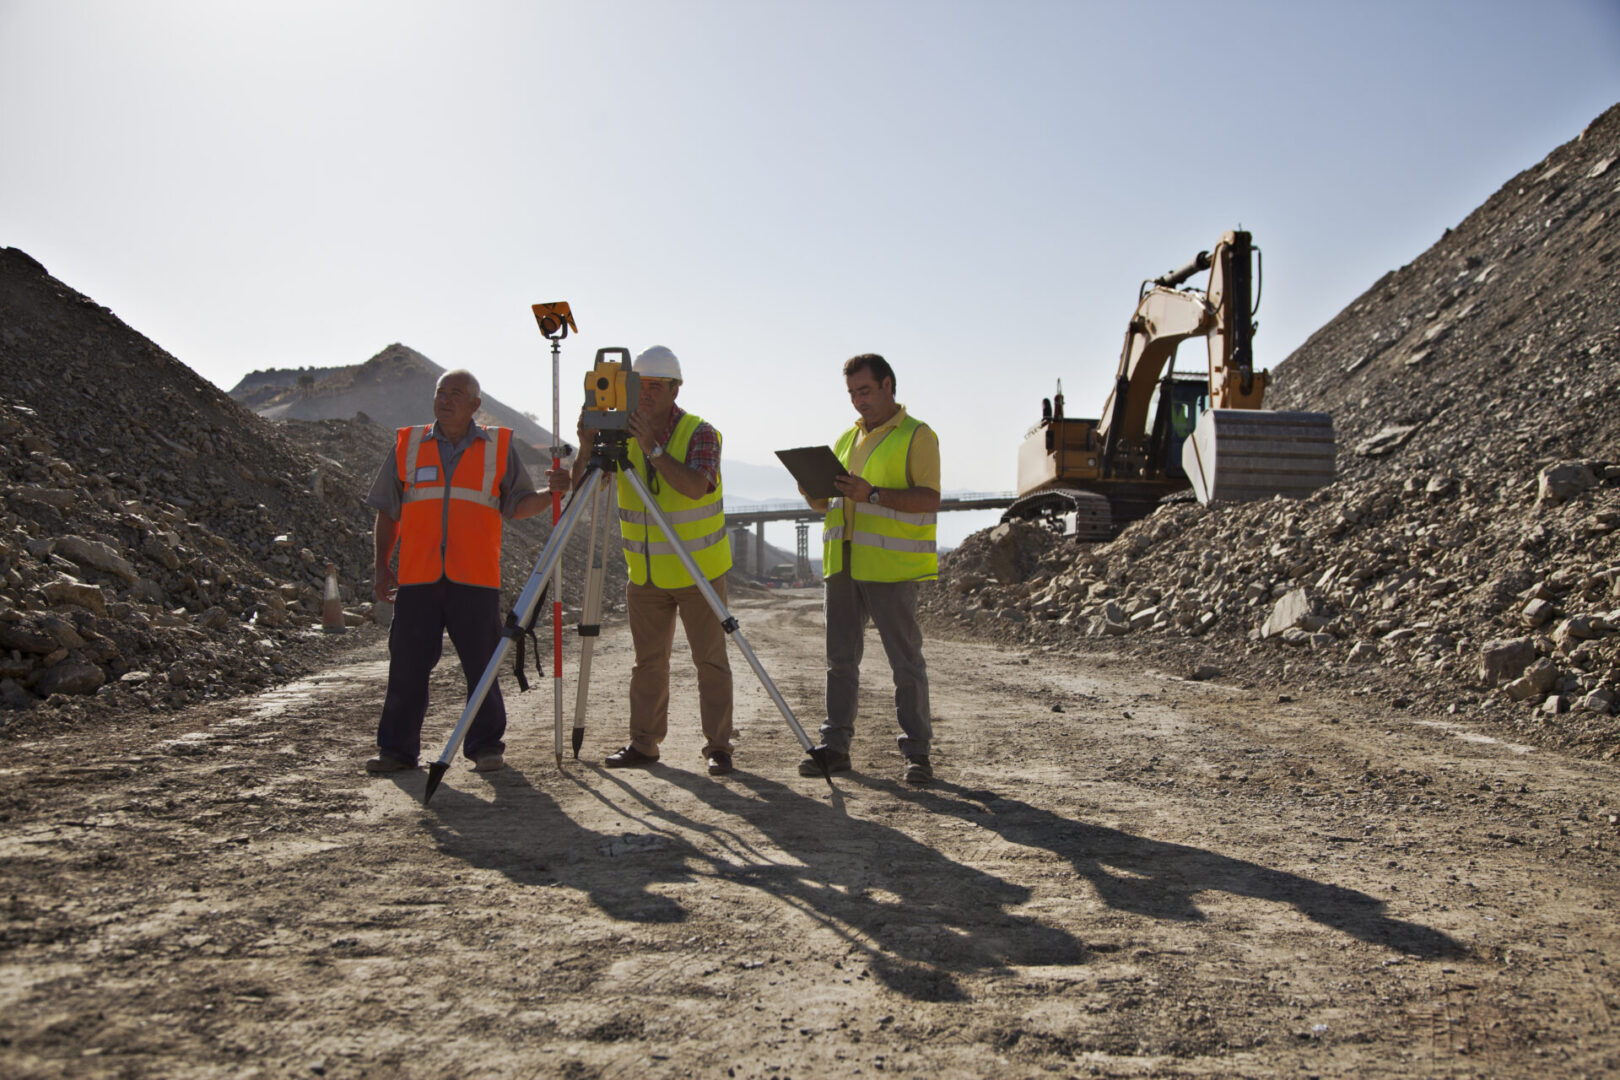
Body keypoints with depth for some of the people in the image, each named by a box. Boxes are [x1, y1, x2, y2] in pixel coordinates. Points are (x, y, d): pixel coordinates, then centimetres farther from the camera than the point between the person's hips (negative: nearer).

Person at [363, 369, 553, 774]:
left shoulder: (499, 448, 8)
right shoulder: (407, 445, 11)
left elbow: (517, 506, 8)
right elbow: (387, 512, 14)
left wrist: (552, 493, -10)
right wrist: (382, 565, 9)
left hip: (475, 578, -1)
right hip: (417, 577, 1)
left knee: (482, 665, 1)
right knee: (407, 664, 3)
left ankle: (486, 747, 13)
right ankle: (397, 748, 14)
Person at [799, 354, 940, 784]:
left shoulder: (916, 435, -1)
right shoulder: (847, 439, 19)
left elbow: (930, 499, -12)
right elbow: (830, 503, 24)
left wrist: (873, 494, -22)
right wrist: (815, 495, 0)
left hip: (891, 566, -6)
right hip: (843, 563, 6)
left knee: (905, 660, -2)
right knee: (840, 659, 8)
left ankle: (917, 751, 4)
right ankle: (835, 745, 14)